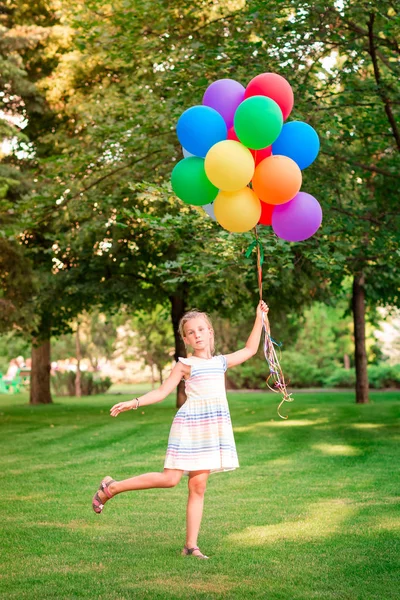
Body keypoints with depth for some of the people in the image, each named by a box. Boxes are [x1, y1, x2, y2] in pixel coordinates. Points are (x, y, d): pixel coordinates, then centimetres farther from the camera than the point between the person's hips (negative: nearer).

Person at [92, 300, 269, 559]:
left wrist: (259, 318, 23)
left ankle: (191, 545, 4)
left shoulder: (221, 362, 15)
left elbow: (250, 349, 25)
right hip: (191, 423, -4)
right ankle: (111, 487, 3)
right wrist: (134, 403, -12)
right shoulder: (186, 365, 2)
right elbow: (162, 392, 0)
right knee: (170, 479, -11)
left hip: (214, 427, 4)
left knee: (198, 486, 2)